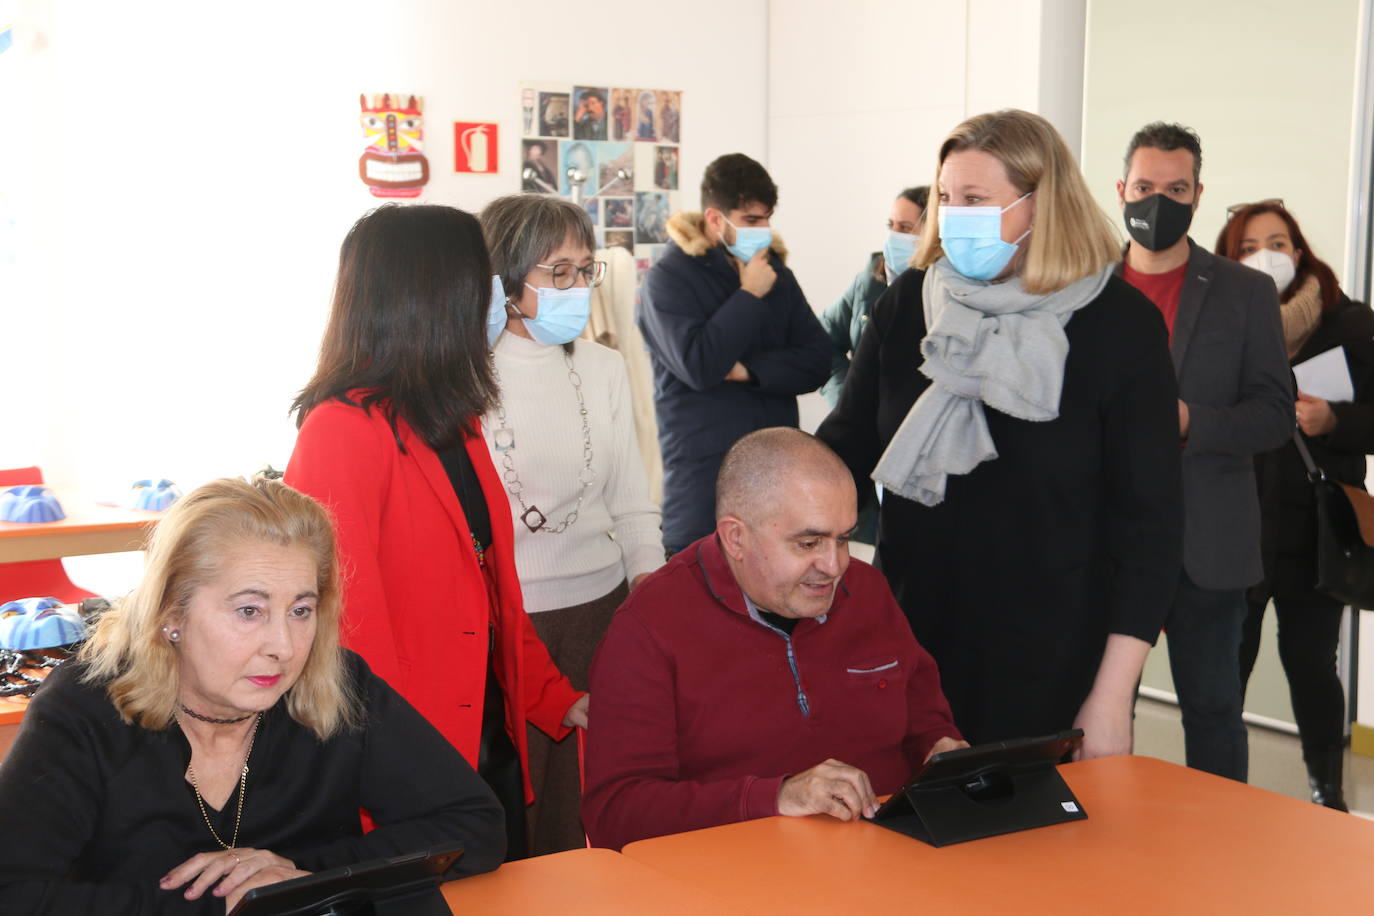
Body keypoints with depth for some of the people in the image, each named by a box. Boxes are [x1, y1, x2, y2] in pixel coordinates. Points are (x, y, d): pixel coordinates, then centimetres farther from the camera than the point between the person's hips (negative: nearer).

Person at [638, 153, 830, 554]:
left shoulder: (776, 273, 11)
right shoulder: (669, 278, -4)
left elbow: (817, 360, 5)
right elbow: (698, 366, -18)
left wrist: (747, 370, -10)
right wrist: (749, 295, -12)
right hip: (704, 471, -4)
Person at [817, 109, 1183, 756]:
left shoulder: (1118, 324, -8)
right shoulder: (909, 303, 2)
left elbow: (1148, 517, -8)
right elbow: (847, 441, 8)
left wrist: (1112, 696, -12)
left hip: (1056, 662, -3)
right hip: (912, 639, 3)